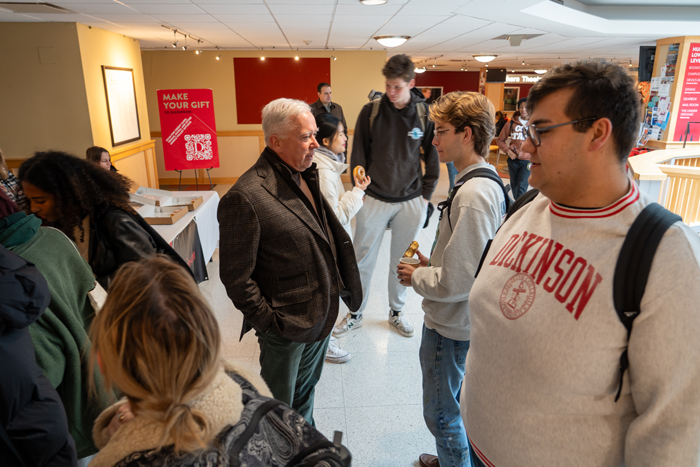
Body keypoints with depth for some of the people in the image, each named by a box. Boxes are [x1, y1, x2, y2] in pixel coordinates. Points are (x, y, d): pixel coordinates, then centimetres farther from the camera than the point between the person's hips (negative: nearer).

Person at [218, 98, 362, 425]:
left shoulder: (309, 177, 3)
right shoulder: (245, 197, -25)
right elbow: (236, 277, -21)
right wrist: (269, 322, -16)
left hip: (321, 315, 8)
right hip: (287, 327, -8)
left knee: (305, 392, 29)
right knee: (280, 409, 17)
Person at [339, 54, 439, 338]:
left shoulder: (425, 114, -1)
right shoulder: (370, 112, -2)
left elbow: (433, 157, 6)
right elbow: (358, 154, 3)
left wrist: (426, 195, 2)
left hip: (411, 202, 1)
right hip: (374, 200, 0)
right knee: (362, 260, 7)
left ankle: (396, 311, 33)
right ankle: (355, 314, 25)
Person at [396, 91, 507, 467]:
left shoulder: (472, 194, -28)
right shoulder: (489, 181, 3)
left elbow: (457, 281, -29)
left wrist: (416, 277, -12)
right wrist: (431, 264, 5)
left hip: (450, 326, -10)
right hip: (463, 321, 10)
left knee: (441, 413, 12)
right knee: (459, 402, 28)